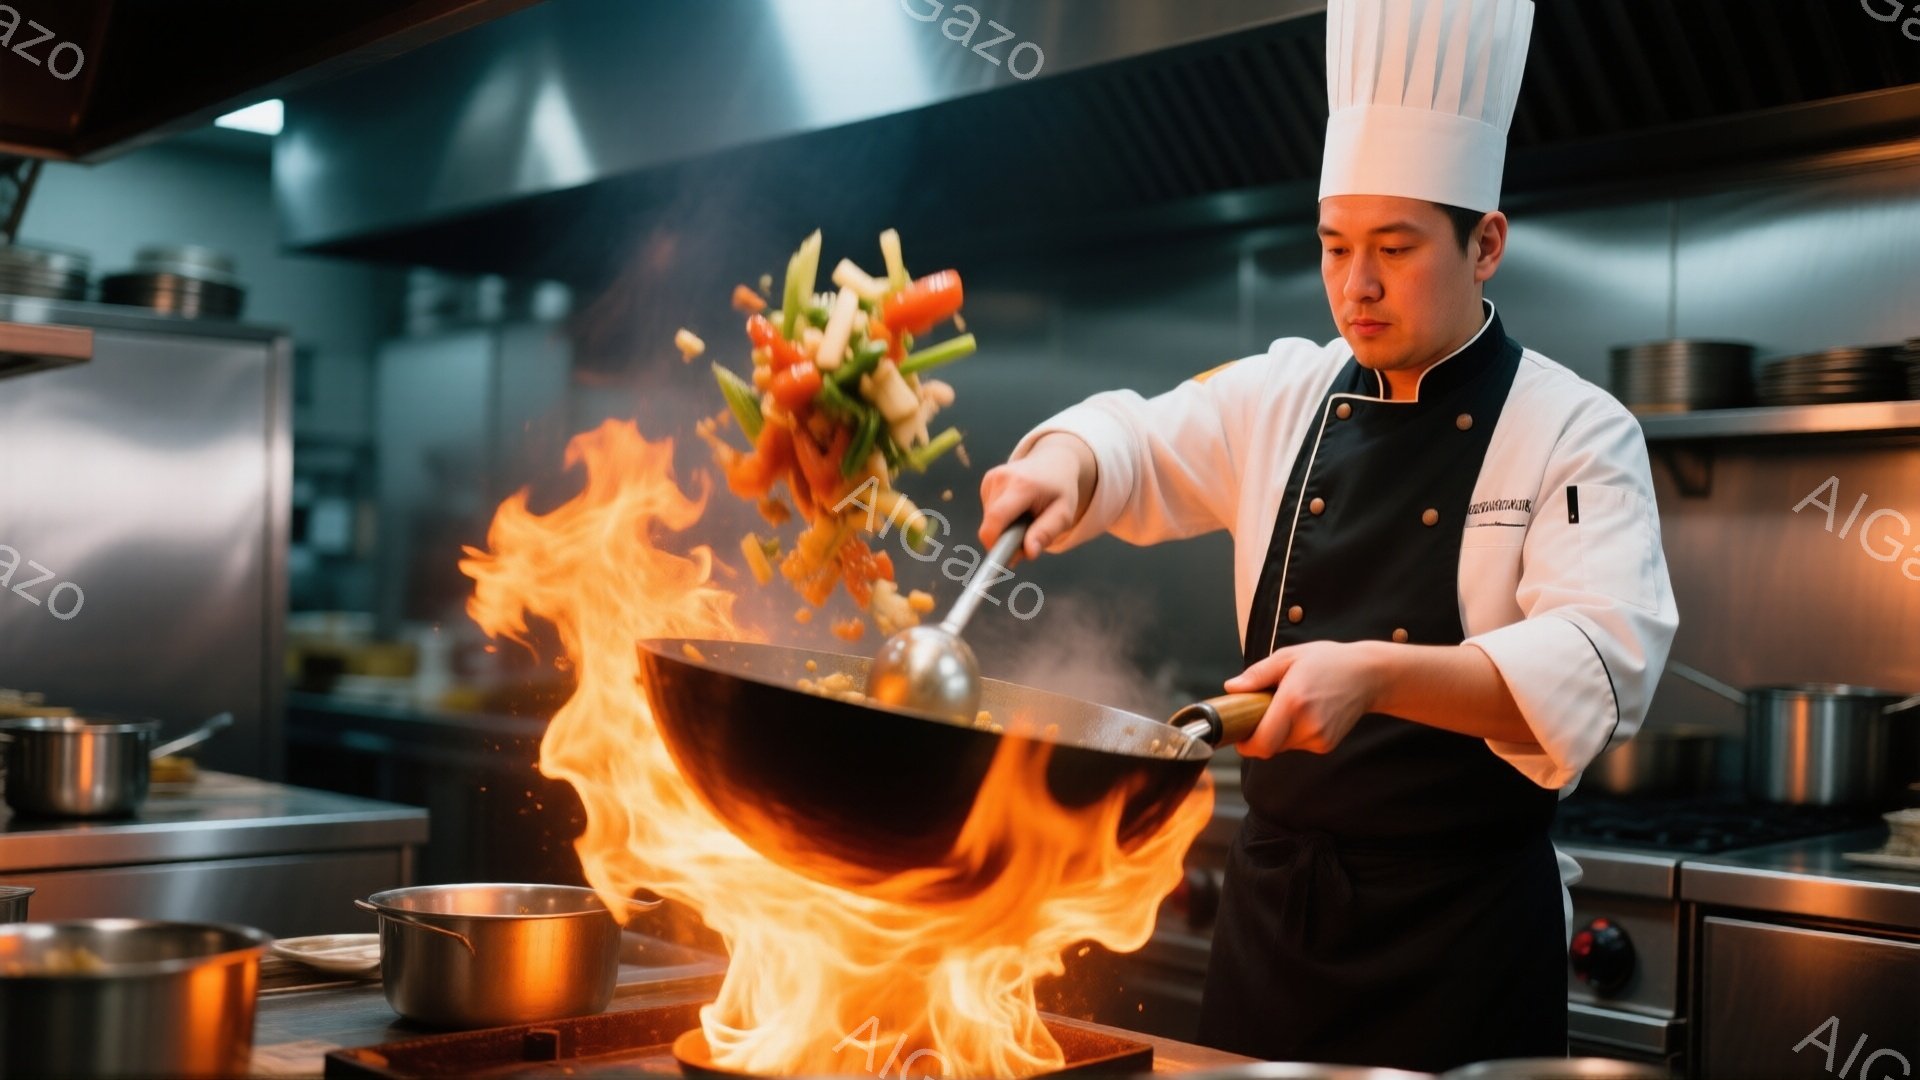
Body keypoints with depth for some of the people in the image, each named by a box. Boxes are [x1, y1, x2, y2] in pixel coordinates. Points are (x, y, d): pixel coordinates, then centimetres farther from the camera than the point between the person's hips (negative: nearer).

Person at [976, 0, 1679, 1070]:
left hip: (1464, 921, -4)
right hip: (1274, 892, 4)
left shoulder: (1576, 432, -10)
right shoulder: (1285, 395, 4)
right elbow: (1137, 446, 15)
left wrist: (1377, 676, -38)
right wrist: (1067, 462, -10)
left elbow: (1601, 665, -22)